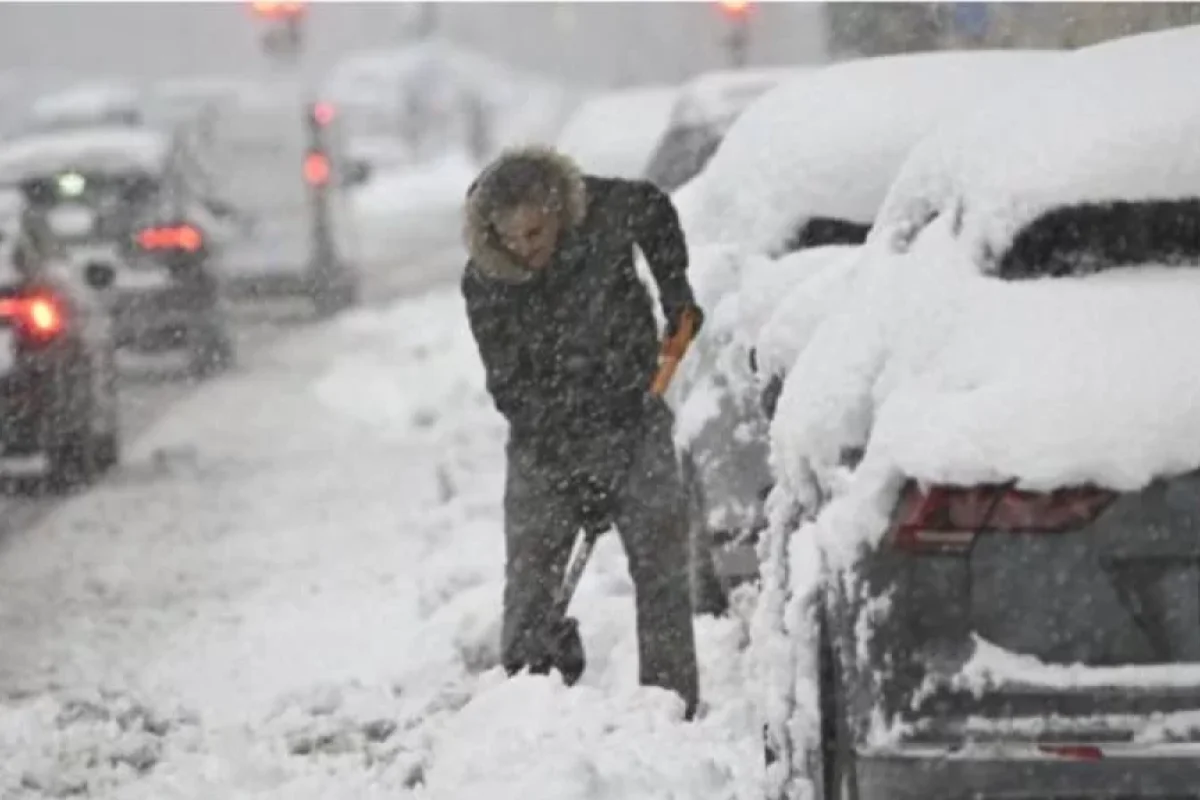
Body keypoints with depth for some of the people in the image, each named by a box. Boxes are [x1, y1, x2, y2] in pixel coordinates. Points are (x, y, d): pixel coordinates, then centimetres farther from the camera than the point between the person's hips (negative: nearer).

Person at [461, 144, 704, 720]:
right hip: (547, 437, -1)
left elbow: (656, 213, 10)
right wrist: (575, 477, -20)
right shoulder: (484, 284, -19)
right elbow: (512, 392, -16)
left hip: (634, 418, 1)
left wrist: (676, 292, 4)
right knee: (531, 576, -3)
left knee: (661, 565, -3)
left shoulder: (606, 212, -16)